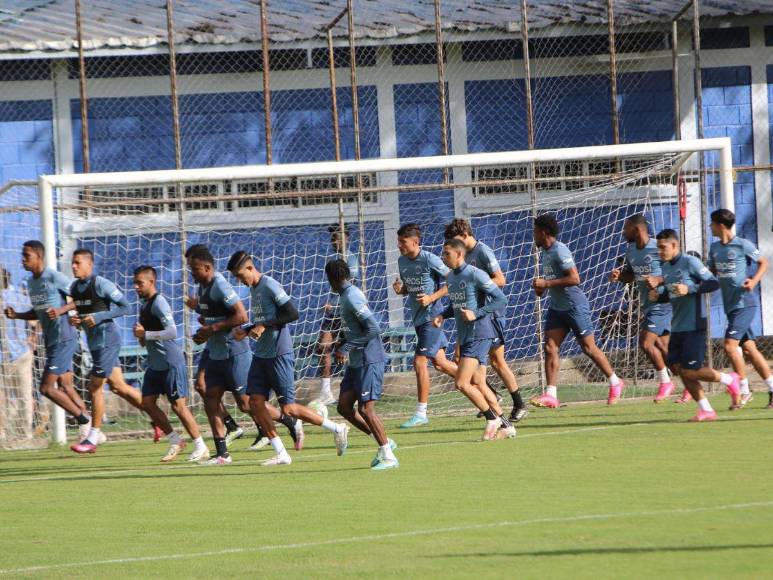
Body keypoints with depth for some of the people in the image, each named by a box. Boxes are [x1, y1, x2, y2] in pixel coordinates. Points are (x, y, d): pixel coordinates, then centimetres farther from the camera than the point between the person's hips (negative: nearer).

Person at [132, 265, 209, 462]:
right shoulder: (144, 304, 12)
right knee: (147, 403, 5)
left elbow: (172, 332, -26)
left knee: (178, 405, -5)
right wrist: (142, 337, 5)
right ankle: (175, 441, 15)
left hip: (171, 362, -9)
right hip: (155, 363, 9)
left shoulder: (159, 303, -16)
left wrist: (145, 335, -21)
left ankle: (200, 446, 5)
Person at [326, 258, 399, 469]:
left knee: (366, 409, -11)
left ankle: (388, 456, -4)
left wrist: (346, 347, -20)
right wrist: (342, 341, 10)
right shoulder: (347, 295, 13)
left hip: (369, 360, -10)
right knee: (344, 406, 7)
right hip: (356, 362, 10)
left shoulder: (352, 297, -17)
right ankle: (384, 442, 15)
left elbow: (373, 329, -23)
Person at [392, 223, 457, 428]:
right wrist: (400, 289, -3)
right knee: (439, 362, 13)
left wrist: (432, 297, -21)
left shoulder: (430, 260, -15)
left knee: (420, 362, -11)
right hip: (418, 318, 8)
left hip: (431, 317, -8)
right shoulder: (402, 261, 8)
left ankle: (421, 413, -5)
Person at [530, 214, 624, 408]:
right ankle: (551, 394, -8)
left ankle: (615, 383, 17)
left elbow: (574, 278, -25)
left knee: (588, 348, 0)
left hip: (575, 306, -9)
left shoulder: (559, 251, -18)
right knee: (550, 348, -4)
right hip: (556, 307, 9)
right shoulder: (545, 251, 11)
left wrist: (546, 283, -22)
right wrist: (541, 286, 6)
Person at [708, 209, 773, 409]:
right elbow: (711, 273, 21)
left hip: (745, 304, -7)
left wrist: (754, 280, -14)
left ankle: (744, 390, -7)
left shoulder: (743, 245, -9)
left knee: (730, 345, -15)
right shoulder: (714, 248, 11)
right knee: (748, 348, 6)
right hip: (730, 306, 7)